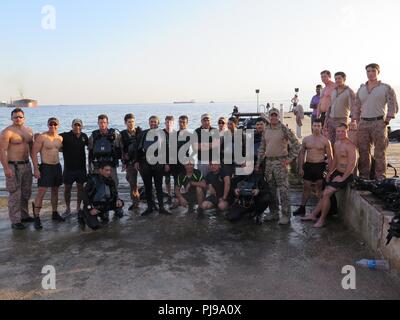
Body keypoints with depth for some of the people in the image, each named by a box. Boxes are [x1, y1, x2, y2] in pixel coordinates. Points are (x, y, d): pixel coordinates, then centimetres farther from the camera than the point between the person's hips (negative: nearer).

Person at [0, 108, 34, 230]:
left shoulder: (28, 130, 10)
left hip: (26, 165, 7)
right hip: (13, 166, -7)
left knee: (26, 193, 16)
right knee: (15, 194, -3)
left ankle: (24, 215, 31)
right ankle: (15, 221, 6)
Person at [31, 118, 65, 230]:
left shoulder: (60, 138, 7)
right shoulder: (41, 137, -11)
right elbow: (34, 153, -13)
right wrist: (36, 169, -18)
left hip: (57, 166, 6)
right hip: (45, 167, -6)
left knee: (55, 191, 14)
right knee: (41, 192, -10)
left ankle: (55, 214, 26)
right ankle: (37, 218, -3)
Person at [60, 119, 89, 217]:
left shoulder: (84, 136, 6)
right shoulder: (65, 136, -9)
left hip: (81, 167, 3)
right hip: (68, 168, -3)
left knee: (80, 187, 9)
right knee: (67, 188, 6)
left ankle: (78, 208, 23)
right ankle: (68, 209, 20)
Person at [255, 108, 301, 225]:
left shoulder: (284, 129, -6)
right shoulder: (266, 130, 11)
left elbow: (296, 144, -6)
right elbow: (262, 148, 17)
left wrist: (290, 158, -10)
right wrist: (258, 163, 13)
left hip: (280, 162, -6)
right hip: (268, 162, 6)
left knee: (283, 189, -8)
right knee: (271, 189, 11)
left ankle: (286, 215, -3)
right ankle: (274, 213, 21)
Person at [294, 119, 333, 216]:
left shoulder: (325, 141, -2)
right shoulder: (306, 139, 7)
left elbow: (330, 157, -1)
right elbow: (302, 153, 10)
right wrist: (300, 168, 3)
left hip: (320, 166, -2)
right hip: (308, 165, 3)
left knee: (320, 188, 4)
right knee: (306, 187, 8)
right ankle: (302, 208, 15)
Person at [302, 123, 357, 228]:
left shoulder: (350, 146, -17)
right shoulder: (336, 144, 11)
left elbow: (352, 164, -22)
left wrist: (343, 178, -20)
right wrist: (330, 172, 13)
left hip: (345, 175, -8)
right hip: (336, 172, 8)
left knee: (326, 193, -14)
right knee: (325, 193, 4)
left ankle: (322, 219, -2)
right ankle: (314, 214, 10)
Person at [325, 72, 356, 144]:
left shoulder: (349, 92, -5)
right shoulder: (333, 92, 15)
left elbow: (352, 108, -15)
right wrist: (326, 121, 16)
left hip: (342, 120, -6)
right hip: (331, 120, 6)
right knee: (331, 142, 5)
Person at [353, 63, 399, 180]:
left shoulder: (386, 88, 4)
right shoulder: (361, 89, 16)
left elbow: (393, 106, 1)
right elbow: (357, 107, 19)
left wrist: (386, 121, -6)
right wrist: (354, 121, 9)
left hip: (378, 123, -4)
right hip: (363, 123, 4)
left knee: (380, 153, -3)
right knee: (363, 152, 6)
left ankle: (380, 178, 4)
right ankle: (363, 178, 14)